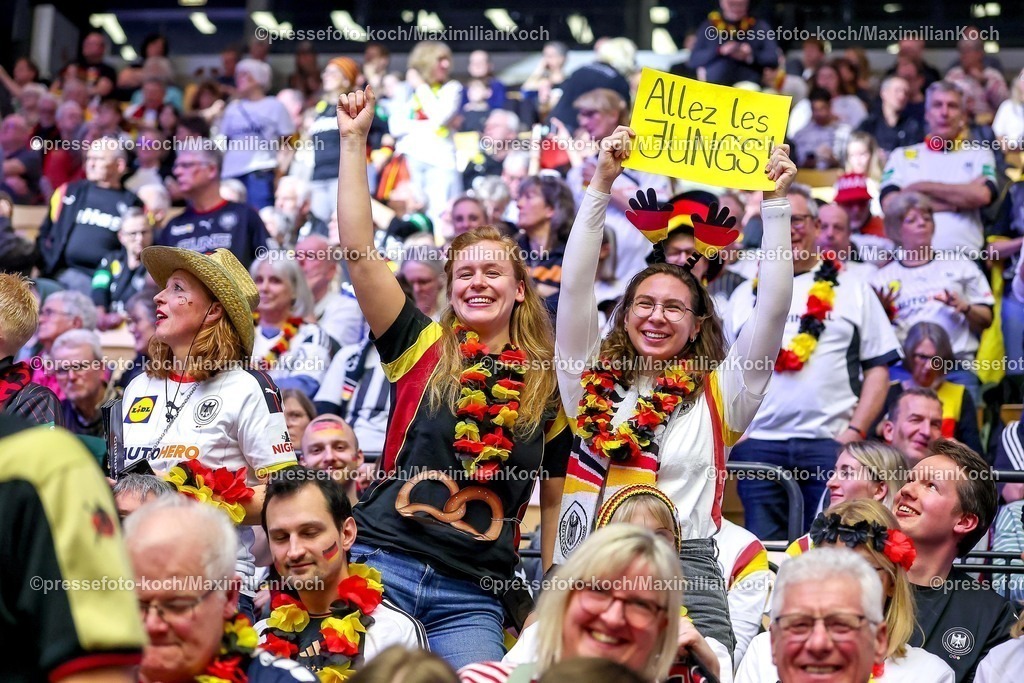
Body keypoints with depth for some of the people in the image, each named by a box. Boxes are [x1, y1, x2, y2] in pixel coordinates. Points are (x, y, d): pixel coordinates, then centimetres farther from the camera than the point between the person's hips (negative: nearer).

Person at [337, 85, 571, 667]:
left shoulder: (550, 388, 9)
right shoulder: (423, 348, 6)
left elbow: (554, 500, 18)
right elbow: (359, 251, -4)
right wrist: (354, 140, -6)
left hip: (472, 598, 1)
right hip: (382, 562, -1)